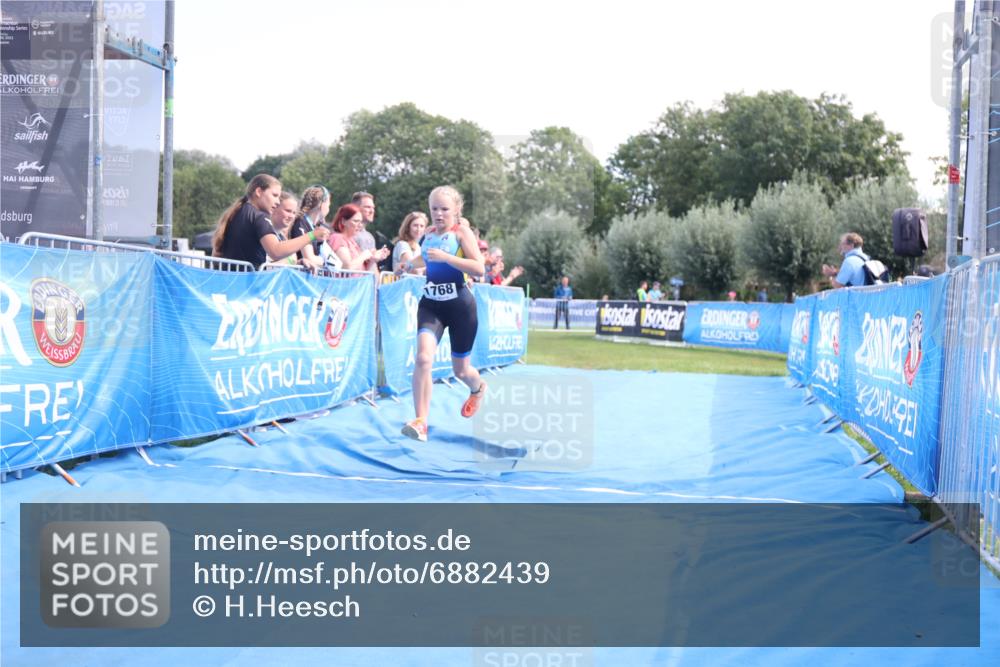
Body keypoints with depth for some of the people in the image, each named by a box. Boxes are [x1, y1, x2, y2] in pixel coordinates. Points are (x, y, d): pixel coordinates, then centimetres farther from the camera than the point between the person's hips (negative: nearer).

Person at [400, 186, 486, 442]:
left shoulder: (462, 232, -9)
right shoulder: (428, 234, 7)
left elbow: (479, 269, -22)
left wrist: (445, 257, -28)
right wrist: (410, 264, 13)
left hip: (460, 305, -3)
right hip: (430, 304, 3)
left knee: (460, 369, 12)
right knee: (423, 358, -22)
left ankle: (478, 388, 51)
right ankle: (420, 422, -21)